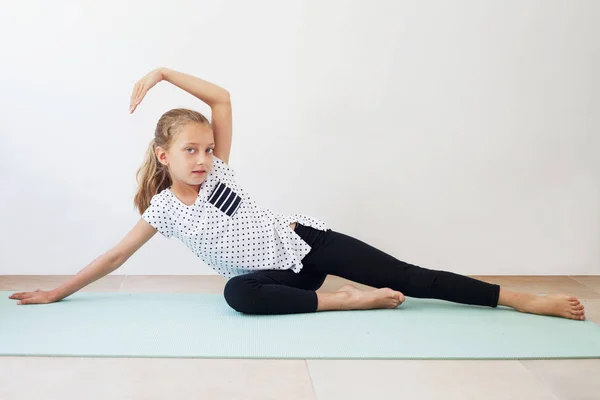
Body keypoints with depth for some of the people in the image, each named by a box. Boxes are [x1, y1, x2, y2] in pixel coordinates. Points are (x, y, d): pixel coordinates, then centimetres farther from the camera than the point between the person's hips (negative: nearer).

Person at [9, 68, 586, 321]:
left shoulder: (216, 170, -2)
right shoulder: (163, 208, -2)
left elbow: (221, 98, -6)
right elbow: (115, 255, 4)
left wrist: (163, 73, -11)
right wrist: (56, 292, 5)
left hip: (303, 240, 0)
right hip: (272, 275, 0)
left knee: (408, 277, -9)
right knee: (238, 294, -36)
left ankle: (524, 300, -10)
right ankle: (349, 300, -26)